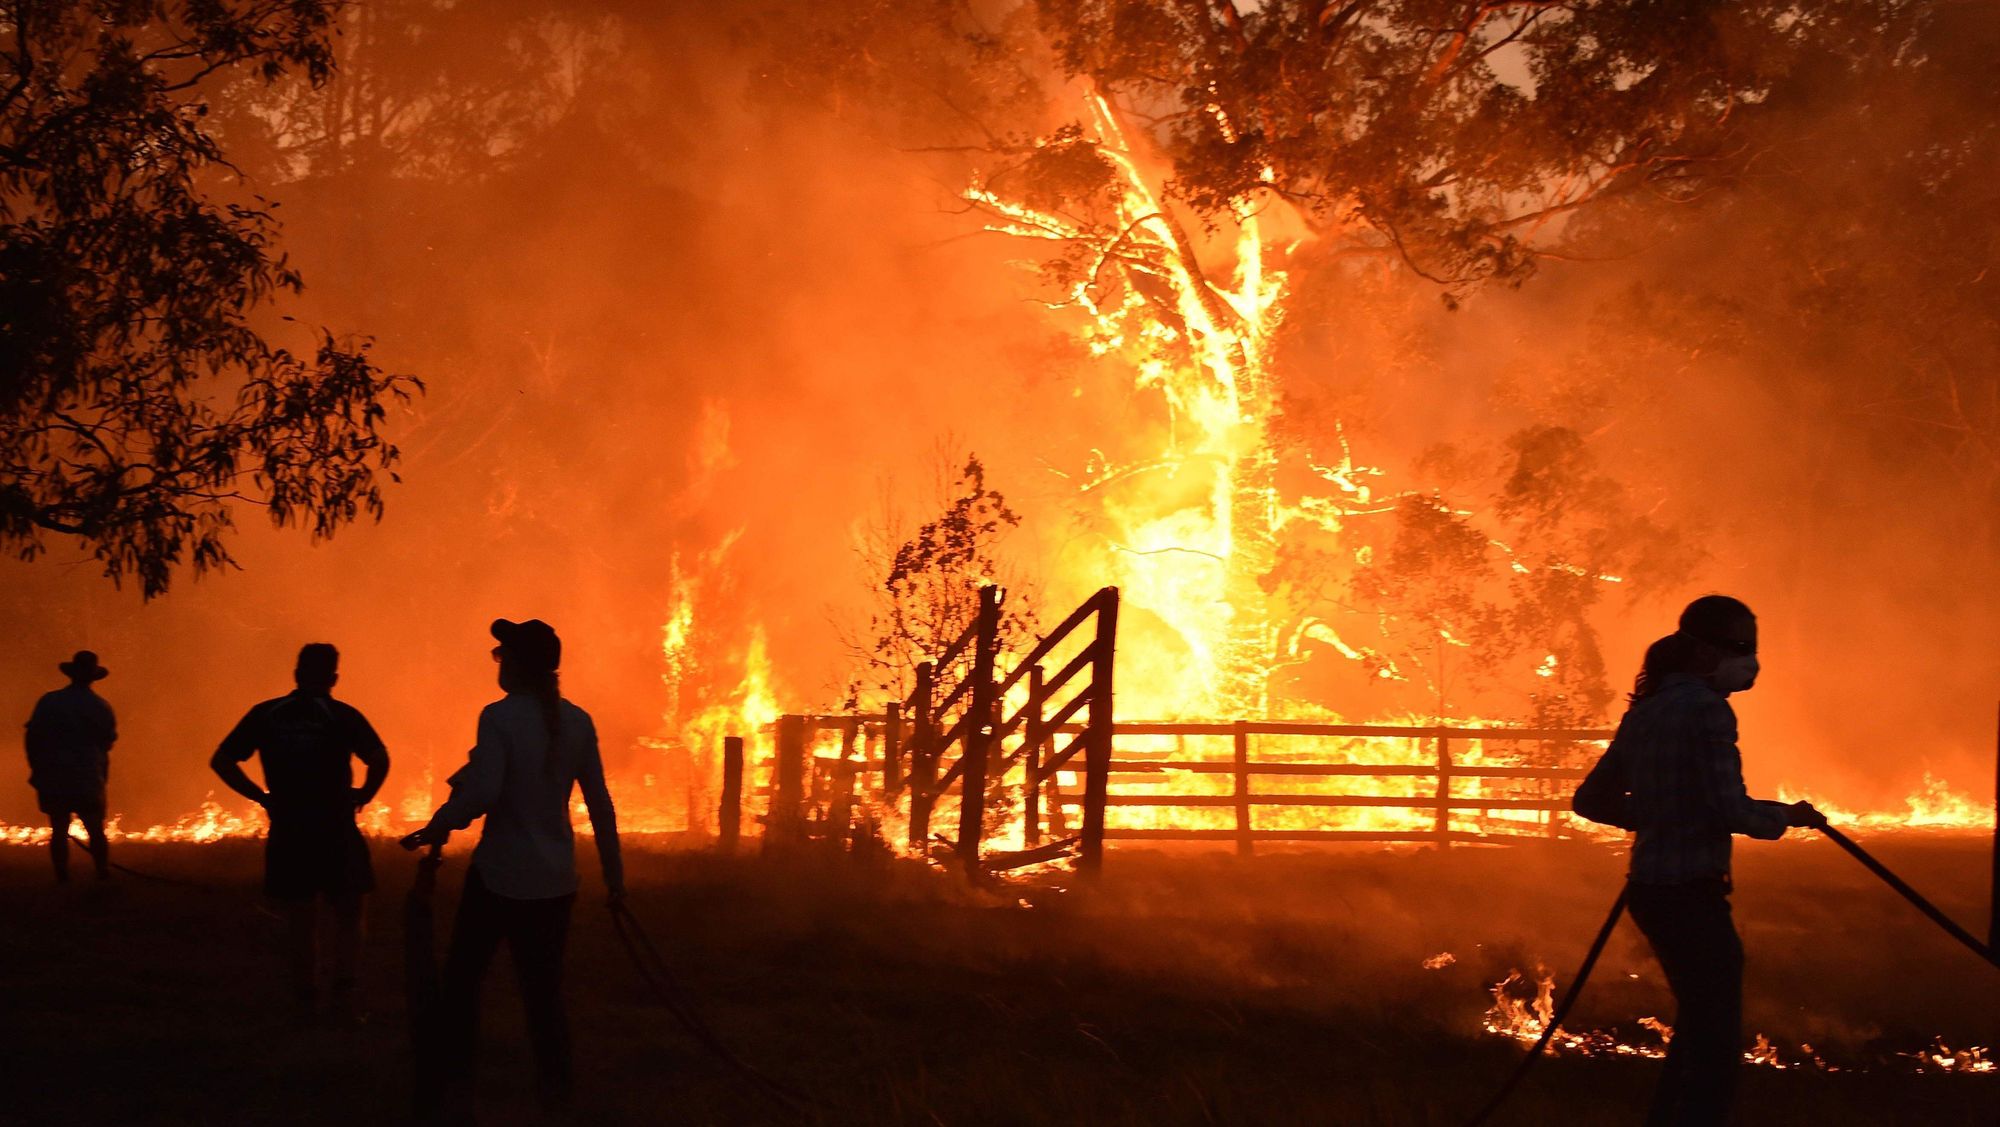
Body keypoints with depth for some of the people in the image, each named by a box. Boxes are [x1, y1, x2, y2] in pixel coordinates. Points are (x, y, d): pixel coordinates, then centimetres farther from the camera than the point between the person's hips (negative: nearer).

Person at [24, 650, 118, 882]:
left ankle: (62, 878, -1)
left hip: (53, 777, 0)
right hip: (89, 780, 0)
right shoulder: (101, 707, -1)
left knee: (59, 830, 3)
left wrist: (38, 768, 8)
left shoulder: (49, 702, -2)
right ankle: (103, 873, -3)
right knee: (96, 831, 5)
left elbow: (33, 738, -2)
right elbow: (108, 741, 8)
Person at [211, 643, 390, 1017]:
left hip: (287, 832, 2)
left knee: (300, 919, 12)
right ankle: (343, 989, -7)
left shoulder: (265, 715, 5)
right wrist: (364, 794, -3)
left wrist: (260, 796, 9)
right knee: (347, 914, 9)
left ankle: (306, 998, 15)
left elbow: (221, 761, 5)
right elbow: (379, 759, -19)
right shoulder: (342, 716, -4)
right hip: (334, 830, -2)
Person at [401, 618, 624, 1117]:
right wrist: (613, 871, 15)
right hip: (555, 879, 5)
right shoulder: (577, 722, 2)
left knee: (462, 977, 9)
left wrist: (436, 828, -11)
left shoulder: (499, 718, -14)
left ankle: (450, 1082, 10)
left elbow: (482, 793, -24)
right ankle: (556, 1088, 14)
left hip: (500, 874, -5)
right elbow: (600, 804, 7)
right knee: (543, 986, 13)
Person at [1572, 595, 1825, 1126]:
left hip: (1649, 889, 9)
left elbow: (1591, 799, 16)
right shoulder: (1707, 710, -15)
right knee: (1715, 1046, -5)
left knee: (1698, 1032, 22)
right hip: (1691, 896, -9)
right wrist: (1785, 816, -4)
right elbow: (1732, 812, -21)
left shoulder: (1645, 712, 11)